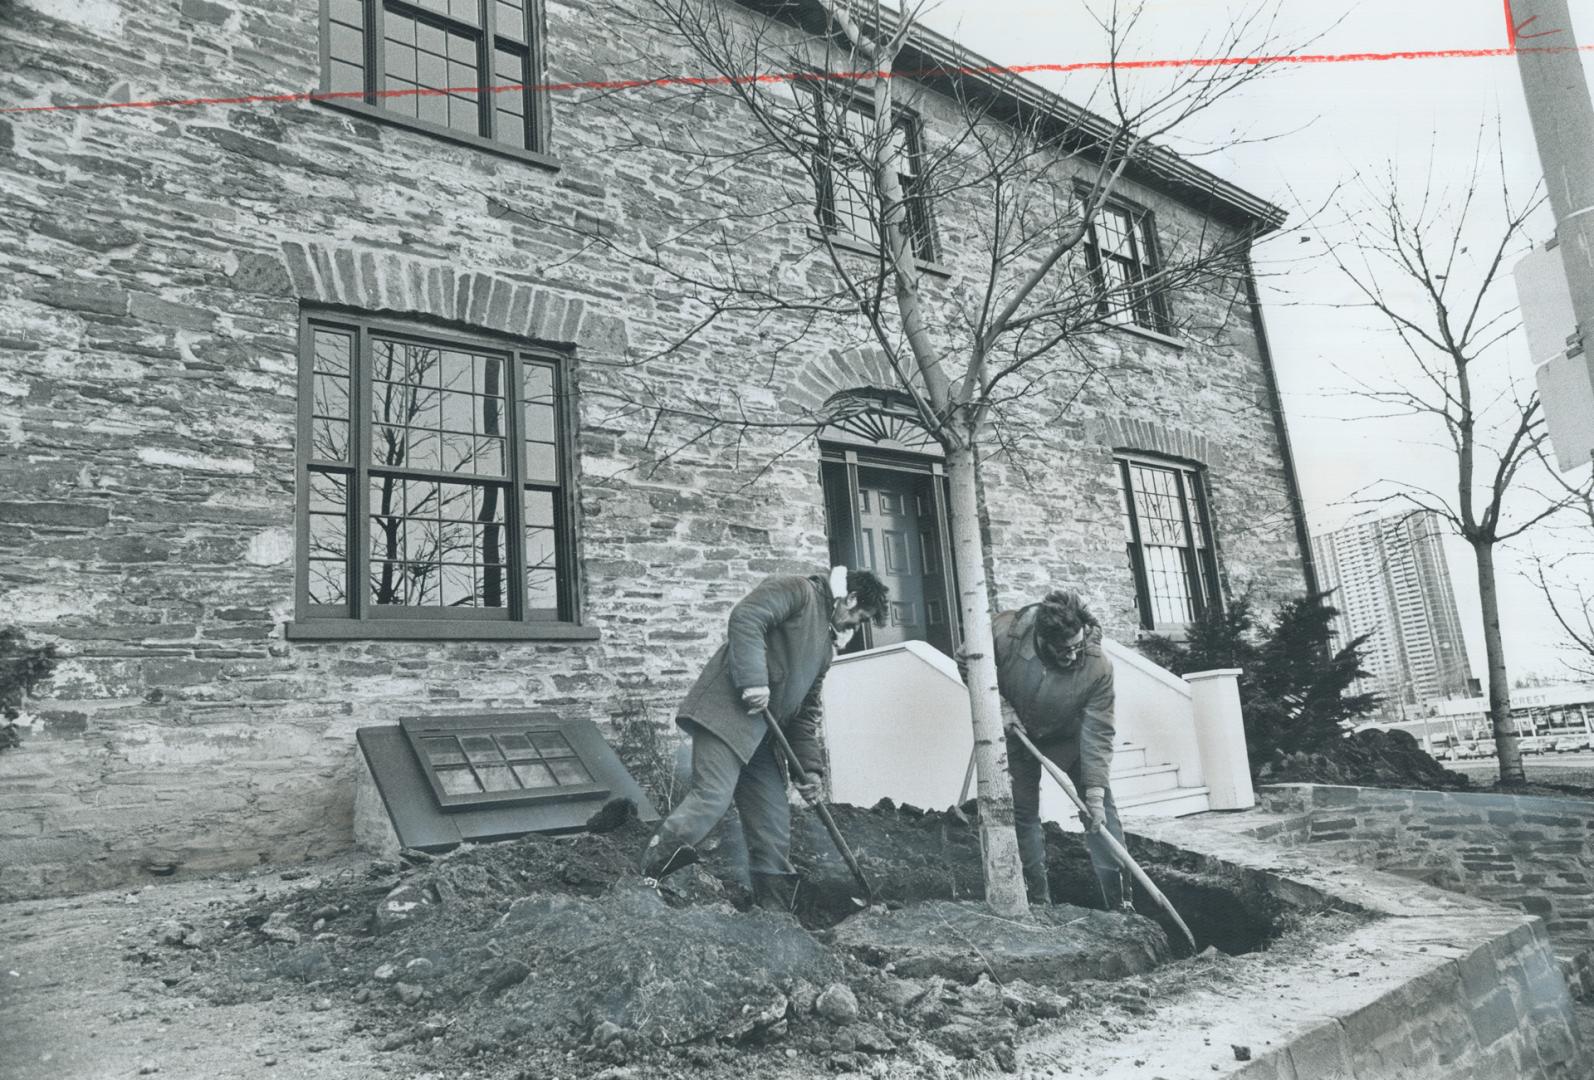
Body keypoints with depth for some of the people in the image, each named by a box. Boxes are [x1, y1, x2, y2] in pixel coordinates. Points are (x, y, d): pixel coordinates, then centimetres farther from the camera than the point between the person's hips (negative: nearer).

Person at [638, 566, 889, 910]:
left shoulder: (825, 644, 26)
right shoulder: (796, 590, 1)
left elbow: (806, 709, 25)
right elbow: (746, 619, -17)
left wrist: (809, 765, 15)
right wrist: (754, 681, -24)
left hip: (762, 736, 9)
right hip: (728, 713, -9)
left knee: (774, 827, 6)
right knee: (711, 798, -22)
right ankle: (643, 880, -17)